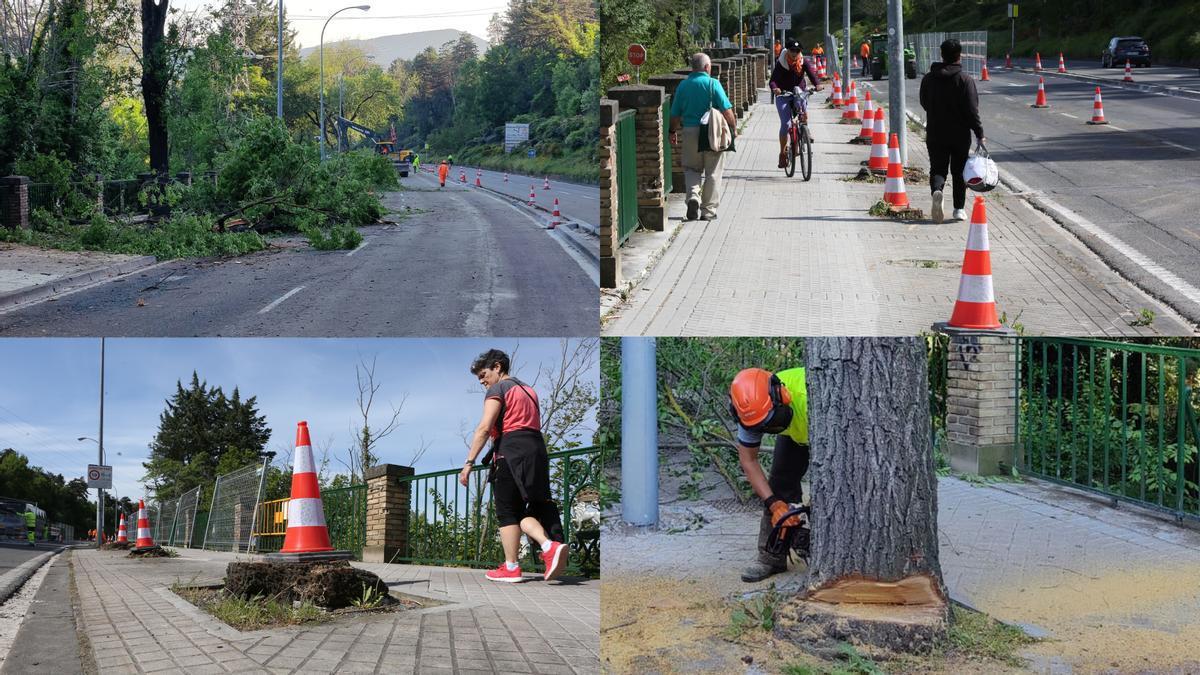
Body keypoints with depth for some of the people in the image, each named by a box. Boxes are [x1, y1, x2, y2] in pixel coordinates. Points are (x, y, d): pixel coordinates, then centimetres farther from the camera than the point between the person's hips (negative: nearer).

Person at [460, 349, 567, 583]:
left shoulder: (498, 389, 0)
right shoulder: (528, 390, 26)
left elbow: (484, 428, -11)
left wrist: (469, 462, -14)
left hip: (511, 450, -7)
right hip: (537, 449, 7)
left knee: (508, 511, 0)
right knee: (527, 509, 7)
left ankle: (511, 568, 0)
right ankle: (550, 546, -18)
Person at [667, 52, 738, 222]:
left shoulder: (683, 85, 3)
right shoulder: (712, 83, -6)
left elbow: (675, 114, 8)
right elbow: (726, 110, -11)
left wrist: (673, 132, 22)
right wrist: (733, 128, 2)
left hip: (690, 131, 2)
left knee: (691, 168, 17)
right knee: (712, 172, 7)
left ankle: (693, 195, -10)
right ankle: (708, 210, 8)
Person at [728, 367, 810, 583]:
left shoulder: (809, 398, -46)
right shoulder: (753, 409, -30)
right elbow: (748, 460, -17)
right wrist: (774, 504, -25)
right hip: (795, 430, 4)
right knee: (780, 482, -8)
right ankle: (772, 556, -2)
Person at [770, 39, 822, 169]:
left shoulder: (804, 62, -4)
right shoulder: (781, 63, -10)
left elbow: (811, 73, -18)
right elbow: (774, 79, -21)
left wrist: (817, 84, -39)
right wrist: (774, 88, -44)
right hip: (783, 95, -2)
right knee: (785, 124, -11)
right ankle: (783, 153, 4)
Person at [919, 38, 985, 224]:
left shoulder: (928, 78, 1)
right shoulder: (965, 80, -11)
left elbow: (924, 103, 14)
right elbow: (971, 110, -13)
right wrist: (979, 133, -7)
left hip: (935, 134, 2)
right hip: (960, 135, -2)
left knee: (937, 168, 7)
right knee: (959, 171, 12)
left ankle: (937, 189, -24)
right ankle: (959, 208, 13)